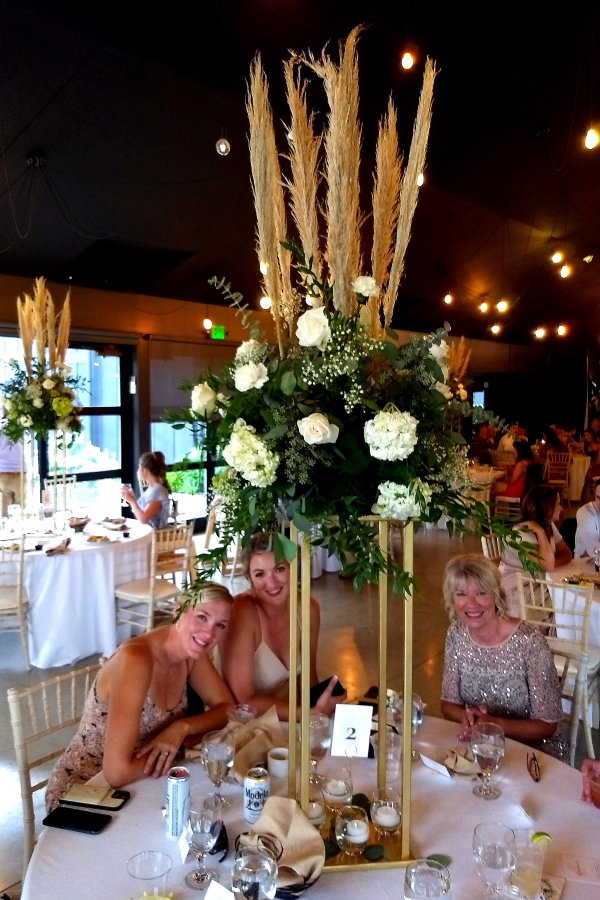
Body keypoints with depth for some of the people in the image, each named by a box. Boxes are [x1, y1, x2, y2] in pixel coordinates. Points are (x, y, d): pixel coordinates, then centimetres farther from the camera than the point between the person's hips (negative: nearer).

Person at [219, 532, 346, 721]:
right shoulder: (242, 611, -22)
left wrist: (320, 708, -8)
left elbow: (309, 677, 7)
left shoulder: (308, 608, -7)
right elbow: (243, 700, -22)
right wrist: (314, 713, -24)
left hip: (287, 721, 5)